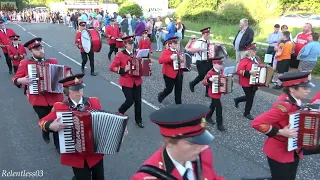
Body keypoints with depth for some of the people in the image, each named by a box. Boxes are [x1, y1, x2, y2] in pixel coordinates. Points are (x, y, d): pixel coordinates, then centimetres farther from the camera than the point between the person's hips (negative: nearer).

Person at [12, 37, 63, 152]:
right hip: (38, 100, -1)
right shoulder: (25, 64, -2)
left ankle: (58, 145, 25)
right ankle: (45, 134, 50)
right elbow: (15, 79, 2)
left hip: (56, 98, 2)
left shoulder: (53, 61, 4)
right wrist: (21, 80, -19)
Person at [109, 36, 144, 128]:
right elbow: (112, 67, -10)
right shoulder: (120, 55, -10)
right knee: (130, 101, -3)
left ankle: (138, 120, 24)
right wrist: (123, 70, -21)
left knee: (138, 101, 7)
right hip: (127, 82, -5)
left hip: (137, 81, 5)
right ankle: (119, 113, 28)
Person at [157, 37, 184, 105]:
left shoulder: (178, 51, 12)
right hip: (169, 74, -6)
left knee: (179, 90, 8)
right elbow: (160, 60, -24)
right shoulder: (166, 51, -10)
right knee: (169, 89, 4)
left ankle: (178, 103, 19)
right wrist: (170, 57, -35)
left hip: (179, 73, 6)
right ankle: (161, 95, 35)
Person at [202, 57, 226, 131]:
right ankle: (219, 125, 4)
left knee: (213, 105, 25)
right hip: (214, 93, -8)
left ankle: (208, 117, 47)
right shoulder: (210, 73, -22)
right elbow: (204, 82, -25)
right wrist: (209, 80, -44)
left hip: (219, 92, 8)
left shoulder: (221, 70, 0)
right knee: (219, 108, -6)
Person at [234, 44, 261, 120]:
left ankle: (237, 100, 41)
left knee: (250, 96, 16)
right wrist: (249, 72, -31)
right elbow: (238, 71, -22)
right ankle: (247, 113, 23)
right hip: (246, 83, -7)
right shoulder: (244, 60, -16)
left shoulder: (257, 59, 6)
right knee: (250, 97, 3)